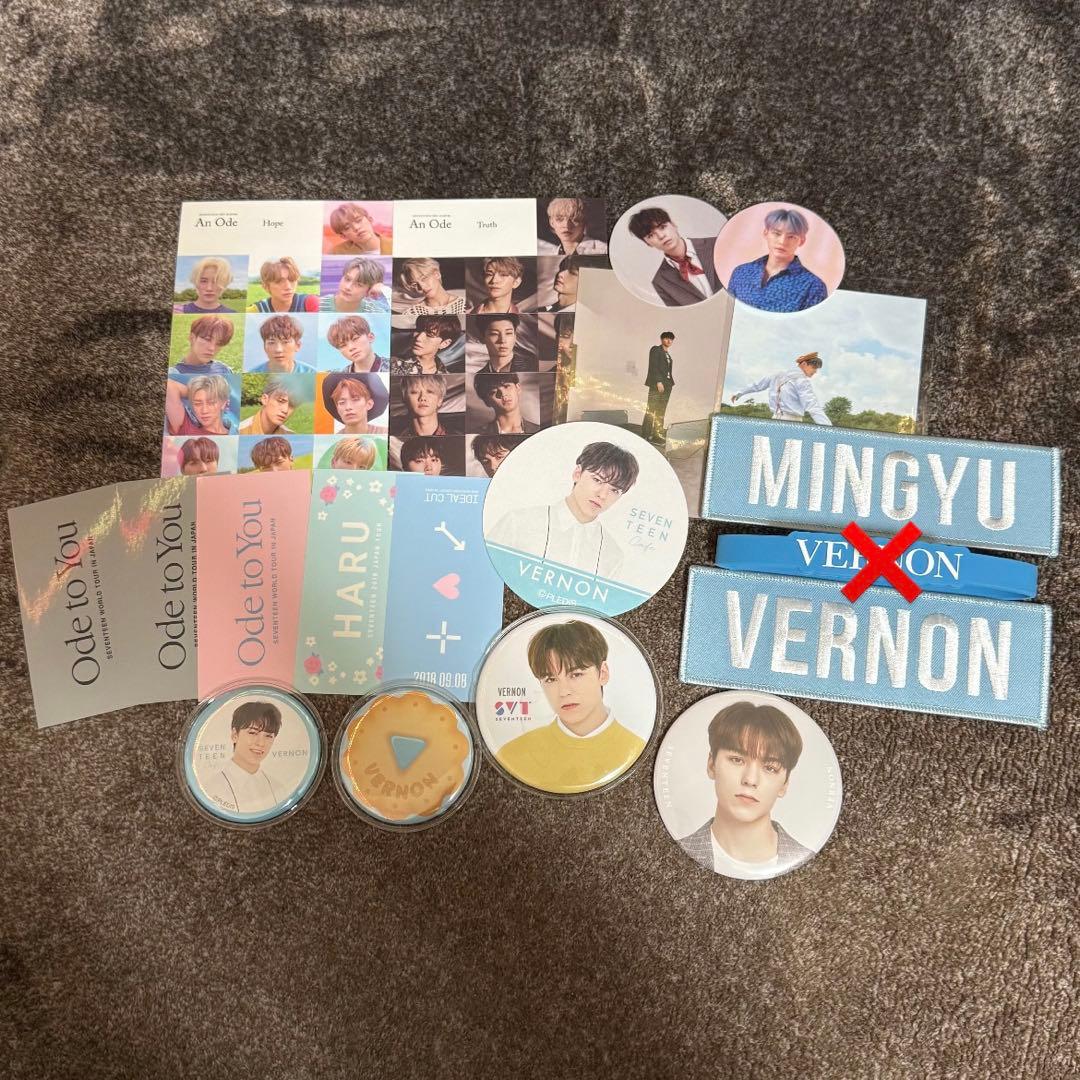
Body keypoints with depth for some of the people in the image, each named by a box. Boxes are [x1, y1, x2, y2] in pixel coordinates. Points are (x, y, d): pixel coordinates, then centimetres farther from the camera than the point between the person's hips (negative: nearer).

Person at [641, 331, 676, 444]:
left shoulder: (667, 354, 21)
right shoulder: (655, 350, 0)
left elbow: (667, 370, 17)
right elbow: (653, 367, -10)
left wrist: (670, 383, 5)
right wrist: (658, 382, -18)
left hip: (666, 384, 7)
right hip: (656, 384, -7)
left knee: (661, 412, 4)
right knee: (651, 411, -7)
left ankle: (657, 435, 5)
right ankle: (646, 435, -6)